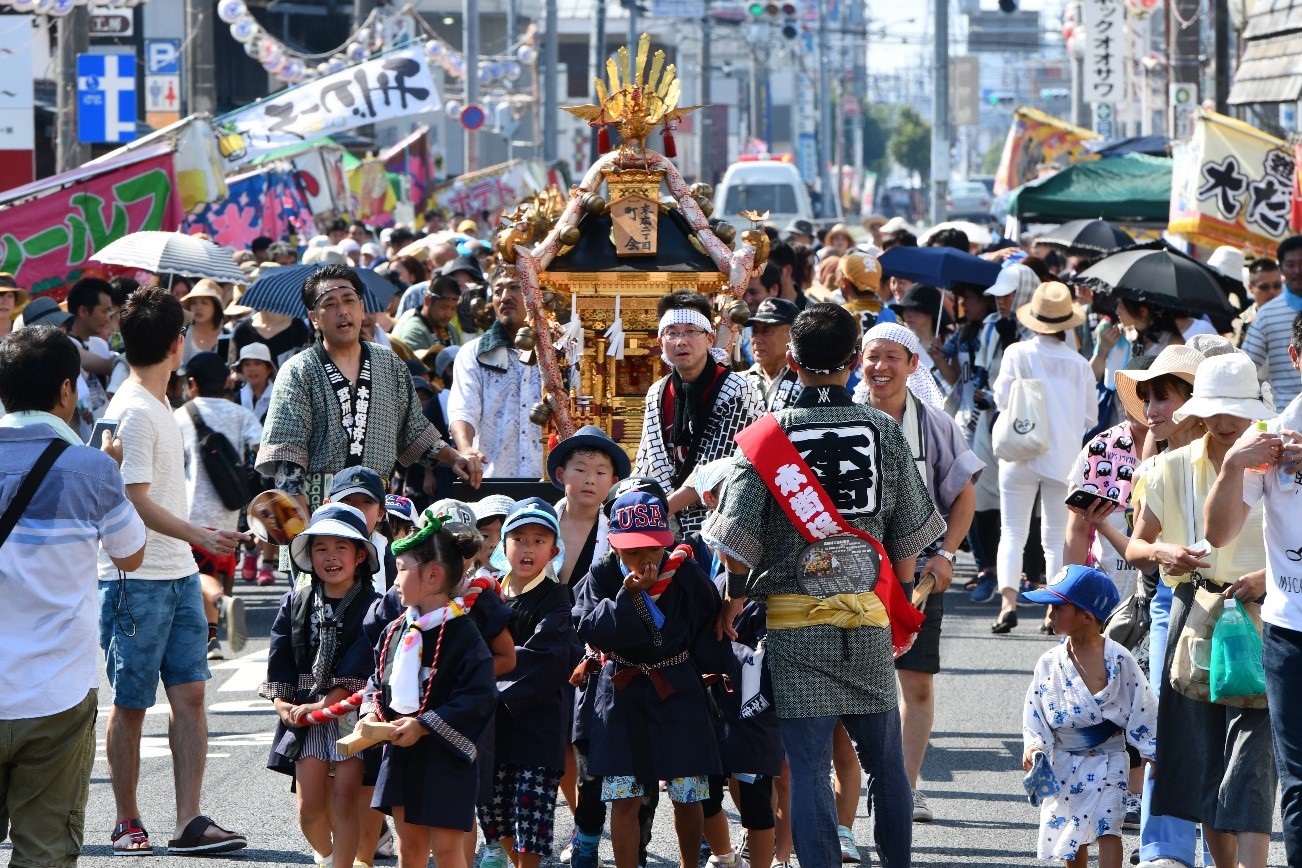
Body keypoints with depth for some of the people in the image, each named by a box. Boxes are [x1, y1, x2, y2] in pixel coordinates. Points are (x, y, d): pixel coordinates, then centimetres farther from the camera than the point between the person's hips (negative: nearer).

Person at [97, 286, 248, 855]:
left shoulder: (158, 405, 15)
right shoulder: (132, 412, -15)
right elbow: (134, 500, -20)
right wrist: (199, 536, -27)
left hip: (178, 576, 9)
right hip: (136, 580, -9)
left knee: (190, 694, 1)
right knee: (130, 703, 1)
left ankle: (189, 823, -3)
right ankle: (127, 822, 10)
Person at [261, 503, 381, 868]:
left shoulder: (372, 608, -4)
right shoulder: (295, 605, 9)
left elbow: (356, 672, -12)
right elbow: (279, 661, 5)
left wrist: (324, 705, -18)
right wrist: (283, 704, -10)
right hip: (304, 716, 3)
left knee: (344, 800, -8)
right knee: (309, 808, 0)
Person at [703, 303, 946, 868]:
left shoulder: (769, 435, -6)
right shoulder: (884, 432, 2)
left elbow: (739, 533, -9)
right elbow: (908, 535, 7)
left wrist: (735, 600, 7)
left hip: (795, 620, -2)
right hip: (869, 619, 2)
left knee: (808, 767, -1)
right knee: (885, 762, 14)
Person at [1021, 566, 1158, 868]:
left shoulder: (1118, 660, -10)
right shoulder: (1050, 663, -1)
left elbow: (1142, 709, -4)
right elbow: (1035, 716, 4)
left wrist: (1155, 753, -4)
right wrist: (1034, 747, -12)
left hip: (1107, 760, -4)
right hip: (1063, 763, 4)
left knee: (1107, 830, -15)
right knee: (1071, 837, 11)